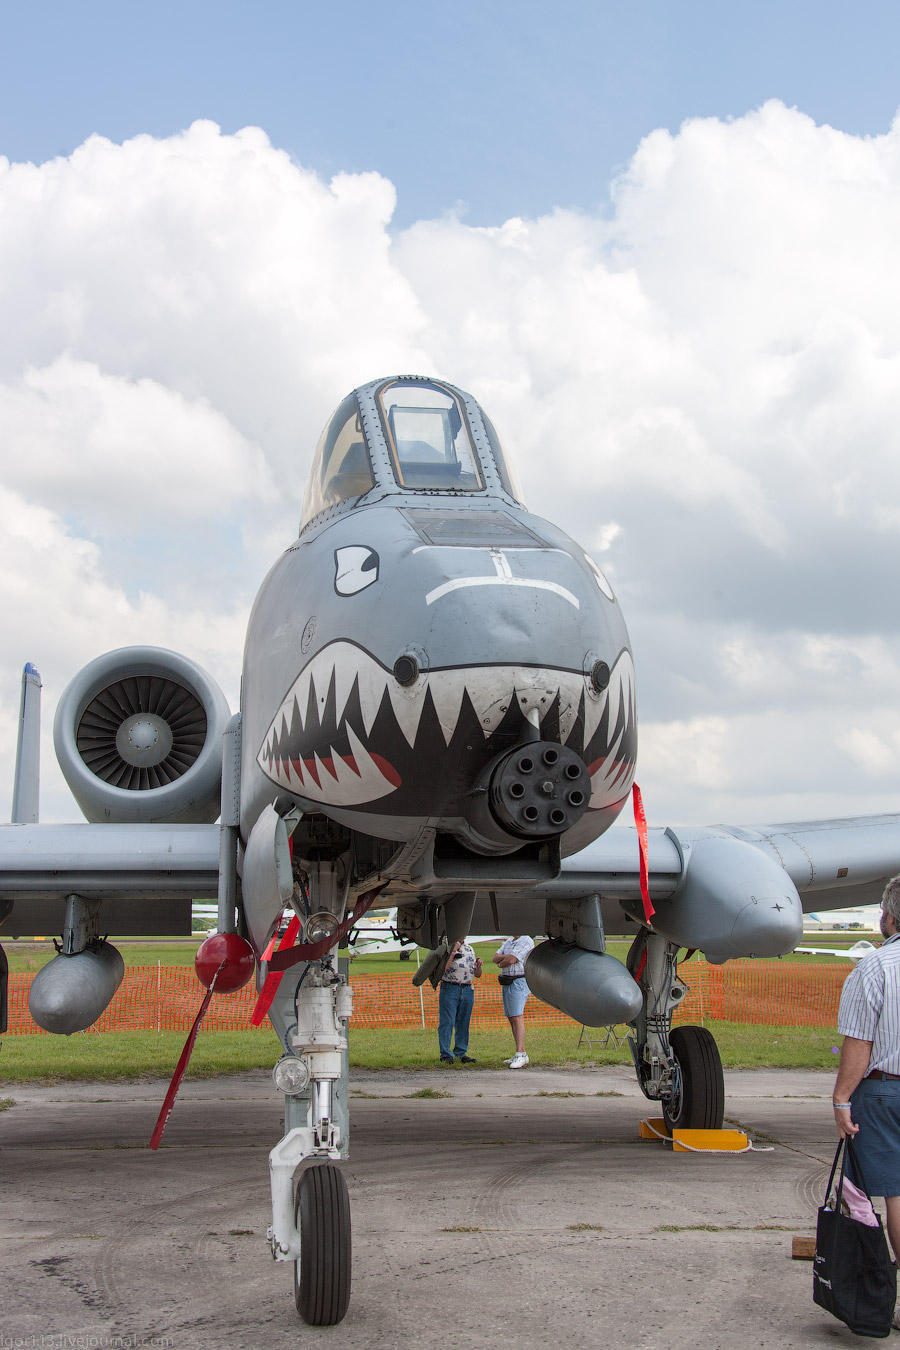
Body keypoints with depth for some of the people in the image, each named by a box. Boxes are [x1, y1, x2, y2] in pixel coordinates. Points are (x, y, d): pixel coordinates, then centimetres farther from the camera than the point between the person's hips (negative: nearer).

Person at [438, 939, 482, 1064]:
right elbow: (444, 968, -17)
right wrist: (453, 951, -17)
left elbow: (477, 975, 19)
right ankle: (446, 1055, -2)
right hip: (450, 988, -5)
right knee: (447, 1022, -6)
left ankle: (461, 1053, 13)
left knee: (463, 1023, 7)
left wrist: (478, 965, -2)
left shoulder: (470, 949, 16)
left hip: (467, 989, 5)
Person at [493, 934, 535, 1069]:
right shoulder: (508, 942, 19)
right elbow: (495, 958, 11)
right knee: (511, 1019, 9)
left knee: (517, 1018, -16)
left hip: (518, 983, -9)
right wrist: (505, 957, -9)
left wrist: (501, 963, 2)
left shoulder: (526, 941, -10)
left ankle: (520, 1055, -20)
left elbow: (511, 960, -17)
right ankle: (521, 1056, 12)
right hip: (506, 984, 9)